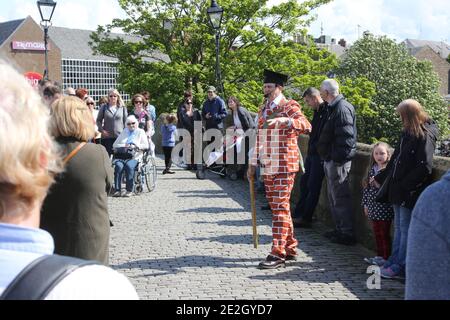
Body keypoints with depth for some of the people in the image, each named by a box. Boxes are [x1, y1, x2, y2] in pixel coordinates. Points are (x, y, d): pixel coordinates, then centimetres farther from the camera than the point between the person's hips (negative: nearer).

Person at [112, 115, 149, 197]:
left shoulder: (140, 132, 18)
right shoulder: (123, 132, 26)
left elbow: (146, 145, 5)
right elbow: (115, 145, 19)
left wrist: (135, 146, -9)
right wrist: (124, 146, 0)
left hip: (134, 156, -2)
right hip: (121, 156, 3)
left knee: (129, 166, -34)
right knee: (118, 166, -30)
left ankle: (129, 190, -31)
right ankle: (117, 190, -31)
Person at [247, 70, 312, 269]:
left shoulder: (289, 107, -5)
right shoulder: (263, 111, 17)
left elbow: (306, 125, -23)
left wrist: (283, 120, -37)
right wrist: (253, 164, 20)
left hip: (284, 166, -7)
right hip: (267, 167, 8)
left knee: (280, 207, -9)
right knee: (277, 207, 12)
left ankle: (278, 254, -7)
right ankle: (290, 247, 23)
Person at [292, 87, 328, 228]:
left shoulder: (327, 112, -16)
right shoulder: (318, 112, 15)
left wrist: (317, 148, -19)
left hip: (320, 156, -10)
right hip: (312, 154, 10)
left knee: (313, 186, -3)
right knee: (304, 183, 13)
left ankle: (306, 219, 4)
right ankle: (298, 215, 22)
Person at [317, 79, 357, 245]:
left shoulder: (342, 108, -17)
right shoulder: (334, 107, 15)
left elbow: (345, 137, -22)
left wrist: (338, 158, -23)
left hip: (338, 161, -11)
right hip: (331, 160, 11)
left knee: (340, 197, -5)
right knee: (333, 196, 17)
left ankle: (347, 233, 2)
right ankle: (339, 230, 27)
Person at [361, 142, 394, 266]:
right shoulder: (372, 169, 10)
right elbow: (367, 188, 14)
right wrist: (366, 204, 14)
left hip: (384, 208, -7)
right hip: (374, 207, 7)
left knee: (384, 234, 0)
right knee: (377, 233, 14)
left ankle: (386, 257, 9)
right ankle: (379, 255, 24)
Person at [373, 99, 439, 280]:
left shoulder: (425, 136, -14)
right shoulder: (407, 133, 13)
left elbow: (424, 167, -21)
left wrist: (405, 185, -21)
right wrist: (380, 178, 23)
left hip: (410, 193, -9)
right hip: (399, 191, 9)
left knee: (406, 228, -1)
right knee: (399, 227, 14)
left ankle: (400, 267, 6)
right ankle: (395, 261, 23)